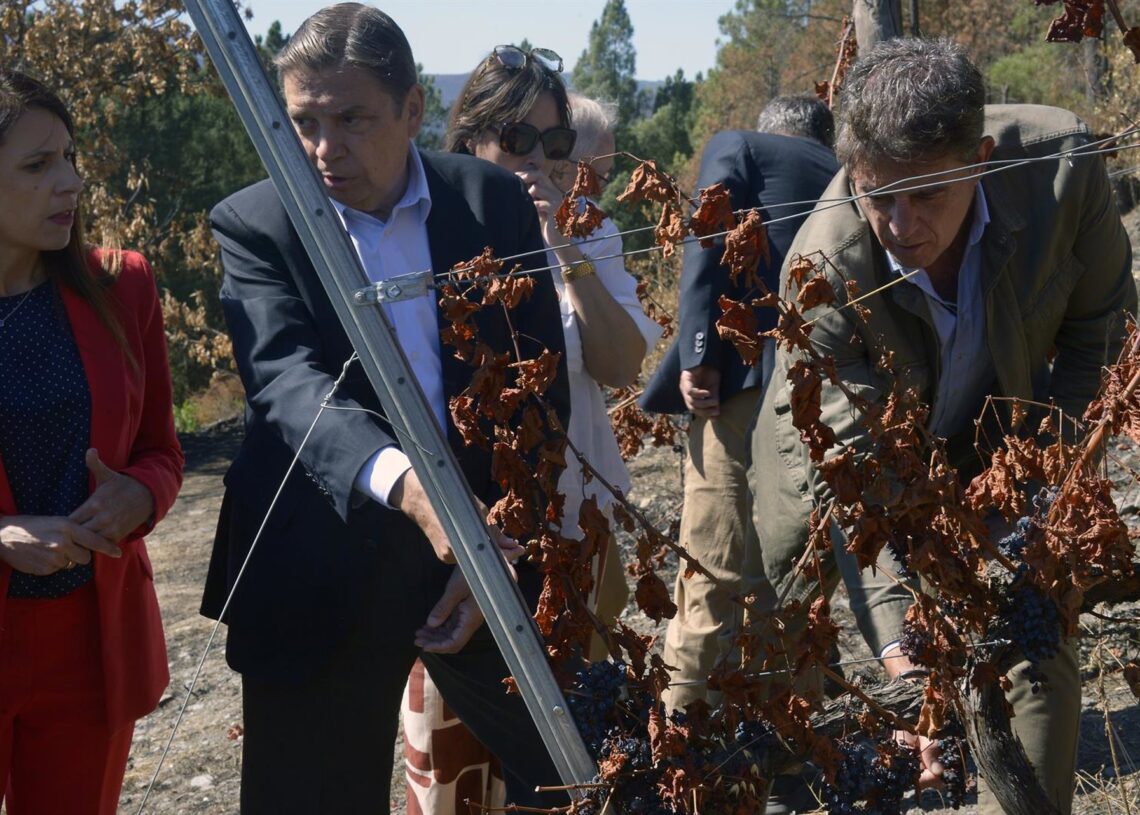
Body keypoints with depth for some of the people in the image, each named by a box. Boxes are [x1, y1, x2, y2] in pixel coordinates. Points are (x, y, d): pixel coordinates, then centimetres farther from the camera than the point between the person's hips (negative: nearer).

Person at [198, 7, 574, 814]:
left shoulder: (496, 201, 0)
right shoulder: (255, 224, -5)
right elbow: (289, 380, -20)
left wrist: (504, 539, -7)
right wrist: (401, 480, -39)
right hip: (325, 562, -1)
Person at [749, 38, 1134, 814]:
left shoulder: (1061, 162, -30)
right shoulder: (822, 270, -37)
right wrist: (901, 650, -50)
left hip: (988, 450, 2)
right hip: (837, 445, -2)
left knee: (1037, 651, -4)